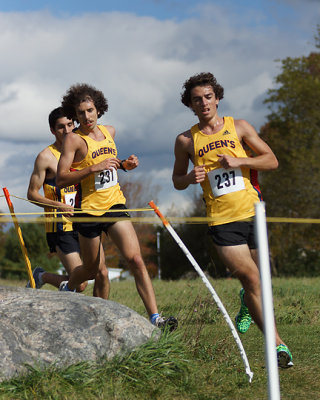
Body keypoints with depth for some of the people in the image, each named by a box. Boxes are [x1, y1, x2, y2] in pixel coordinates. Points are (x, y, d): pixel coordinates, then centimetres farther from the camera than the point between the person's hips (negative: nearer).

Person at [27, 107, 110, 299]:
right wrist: (59, 206, -22)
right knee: (80, 284, -11)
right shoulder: (46, 157, -7)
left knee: (102, 273, -1)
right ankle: (40, 277, 15)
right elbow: (32, 194, -7)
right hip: (61, 228, -6)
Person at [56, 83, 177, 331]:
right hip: (89, 210, -4)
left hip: (115, 205, 4)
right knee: (91, 269, 11)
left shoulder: (109, 132, 9)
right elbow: (60, 179, -16)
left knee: (136, 260, -11)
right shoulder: (74, 139, -9)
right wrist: (94, 168, -25)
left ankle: (155, 318, -15)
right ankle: (67, 290, 45)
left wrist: (125, 164, 7)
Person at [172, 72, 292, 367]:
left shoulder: (239, 127, 7)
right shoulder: (186, 140, 7)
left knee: (255, 278, 8)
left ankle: (247, 302, 45)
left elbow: (272, 160, 5)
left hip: (252, 212, 1)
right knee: (251, 278, -12)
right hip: (221, 220, -1)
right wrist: (191, 178, -7)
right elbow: (177, 181, 16)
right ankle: (278, 344, -9)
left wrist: (239, 160, -10)